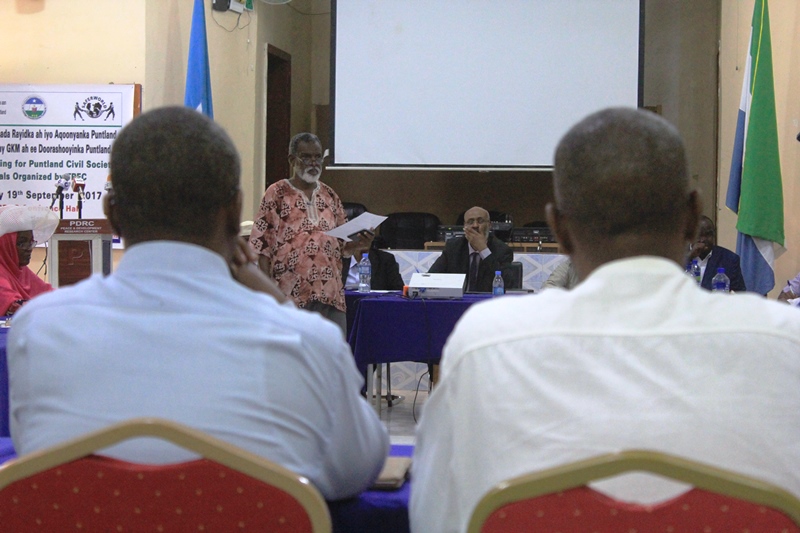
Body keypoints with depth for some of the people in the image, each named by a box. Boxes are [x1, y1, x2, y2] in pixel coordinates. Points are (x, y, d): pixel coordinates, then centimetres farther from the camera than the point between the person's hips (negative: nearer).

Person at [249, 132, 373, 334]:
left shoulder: (330, 196, 16)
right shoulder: (276, 194, 1)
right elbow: (262, 245, -4)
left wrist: (358, 244, -4)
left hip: (330, 293, 5)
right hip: (291, 294, -5)